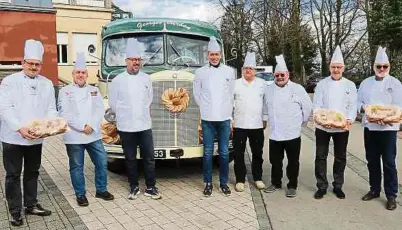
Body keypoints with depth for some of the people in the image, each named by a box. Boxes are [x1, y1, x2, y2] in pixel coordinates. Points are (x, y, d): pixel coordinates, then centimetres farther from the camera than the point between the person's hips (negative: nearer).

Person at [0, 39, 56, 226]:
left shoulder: (47, 83, 7)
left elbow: (51, 109, 7)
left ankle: (31, 205, 30)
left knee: (32, 172, 15)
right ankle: (15, 210, 18)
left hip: (36, 137, 4)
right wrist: (20, 128, -26)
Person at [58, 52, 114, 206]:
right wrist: (82, 126, -14)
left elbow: (100, 109, 2)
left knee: (102, 162, 6)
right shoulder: (65, 91, 2)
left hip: (94, 135, 3)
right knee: (77, 166, 6)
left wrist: (91, 126, -12)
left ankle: (101, 190, 23)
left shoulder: (94, 90, 12)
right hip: (74, 136, -3)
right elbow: (65, 114, -8)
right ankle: (80, 194, 20)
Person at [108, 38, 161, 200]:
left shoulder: (146, 79, 5)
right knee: (130, 159, 9)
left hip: (145, 125, 2)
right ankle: (134, 187, 22)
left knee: (149, 158, 3)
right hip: (126, 127, -2)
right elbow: (113, 104, 3)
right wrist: (125, 115, 8)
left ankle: (150, 187, 15)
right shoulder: (117, 80, -3)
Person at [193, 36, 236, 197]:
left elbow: (232, 94, 10)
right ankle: (208, 183, 16)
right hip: (207, 118, -1)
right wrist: (205, 109, 11)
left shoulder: (229, 71, 5)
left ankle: (223, 183, 18)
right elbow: (197, 94, 9)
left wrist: (227, 110, 11)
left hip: (224, 118, 1)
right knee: (208, 152, 4)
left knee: (224, 152, 7)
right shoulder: (200, 72, 2)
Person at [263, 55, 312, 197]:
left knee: (293, 162, 7)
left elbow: (307, 107, 1)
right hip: (274, 134, 3)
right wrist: (266, 121, 16)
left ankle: (292, 186, 21)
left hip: (292, 134, -3)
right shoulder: (269, 90, 6)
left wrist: (302, 122, 5)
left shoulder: (297, 89, -5)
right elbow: (266, 109, 17)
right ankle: (276, 183, 30)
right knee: (275, 161, 14)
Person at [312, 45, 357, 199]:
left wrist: (349, 120, -17)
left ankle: (338, 186, 26)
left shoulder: (350, 85, 3)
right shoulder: (322, 84, 1)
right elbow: (316, 105, -4)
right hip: (323, 127, -1)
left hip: (342, 128, 1)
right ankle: (322, 187, 17)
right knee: (321, 157, 4)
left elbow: (353, 105, 0)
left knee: (340, 158, 11)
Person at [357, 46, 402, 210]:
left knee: (388, 162, -1)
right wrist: (363, 106, -12)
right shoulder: (365, 83, 8)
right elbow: (358, 102, 11)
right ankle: (374, 190, 28)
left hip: (388, 128, -4)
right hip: (370, 127, 4)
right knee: (372, 160, 13)